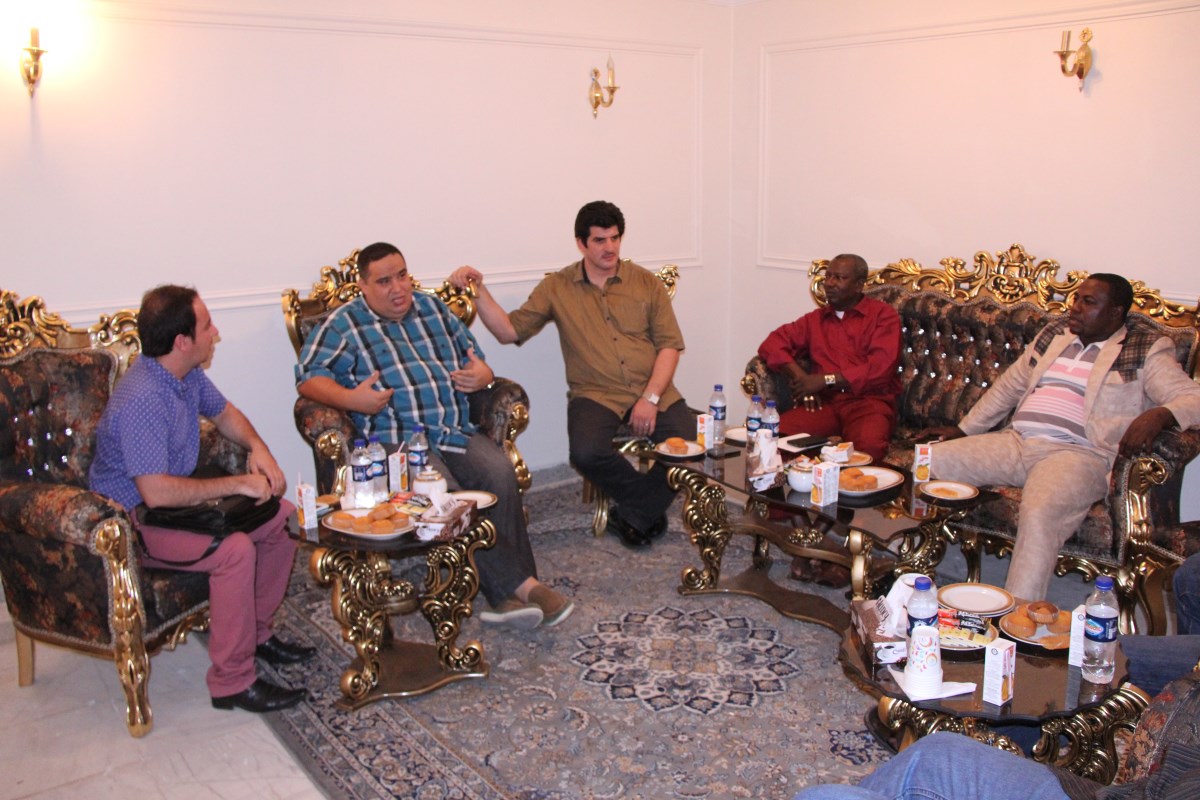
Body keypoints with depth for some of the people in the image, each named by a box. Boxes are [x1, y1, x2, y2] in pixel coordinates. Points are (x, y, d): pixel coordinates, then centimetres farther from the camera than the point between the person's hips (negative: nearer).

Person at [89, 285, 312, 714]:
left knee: (283, 516, 0)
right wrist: (238, 484, -27)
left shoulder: (187, 374, 0)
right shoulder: (140, 401, -29)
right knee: (235, 550, -31)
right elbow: (156, 492, -34)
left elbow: (224, 413, 18)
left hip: (178, 498, 9)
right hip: (132, 521, -9)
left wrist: (258, 447, -2)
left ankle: (256, 632, 14)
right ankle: (233, 682, -18)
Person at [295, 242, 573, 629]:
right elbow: (308, 376, -1)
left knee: (501, 473, -26)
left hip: (457, 432, 4)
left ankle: (506, 595, -26)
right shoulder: (344, 324, 8)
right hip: (396, 440, -4)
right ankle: (521, 583, -26)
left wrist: (483, 375, 4)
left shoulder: (433, 308, 22)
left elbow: (473, 354, 28)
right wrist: (351, 398, -19)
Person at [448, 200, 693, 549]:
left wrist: (650, 398, -10)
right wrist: (479, 290, -10)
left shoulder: (648, 284, 10)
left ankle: (633, 516, -1)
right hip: (595, 394, -1)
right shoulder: (557, 288, 9)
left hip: (654, 391, 1)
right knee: (586, 452, -32)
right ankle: (649, 505, -3)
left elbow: (670, 344, 3)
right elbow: (509, 330, 4)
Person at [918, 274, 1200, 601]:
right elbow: (1009, 386, 28)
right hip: (1015, 441, 6)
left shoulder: (1146, 352, 6)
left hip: (1076, 452, -6)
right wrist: (963, 429, 25)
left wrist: (1158, 415, -27)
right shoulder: (1054, 334, 22)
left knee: (1038, 516, -37)